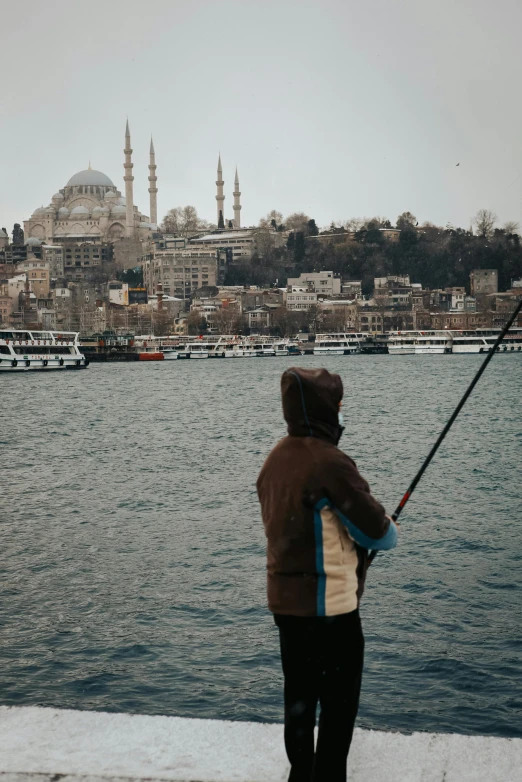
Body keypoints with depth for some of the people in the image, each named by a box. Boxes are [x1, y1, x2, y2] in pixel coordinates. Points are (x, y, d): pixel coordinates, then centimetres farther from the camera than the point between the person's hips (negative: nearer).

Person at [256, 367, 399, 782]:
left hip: (285, 599, 8)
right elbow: (377, 532, -14)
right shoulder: (330, 462, -20)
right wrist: (392, 531, 8)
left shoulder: (275, 458, 5)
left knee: (299, 694, 16)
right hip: (328, 604, -8)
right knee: (339, 702, 5)